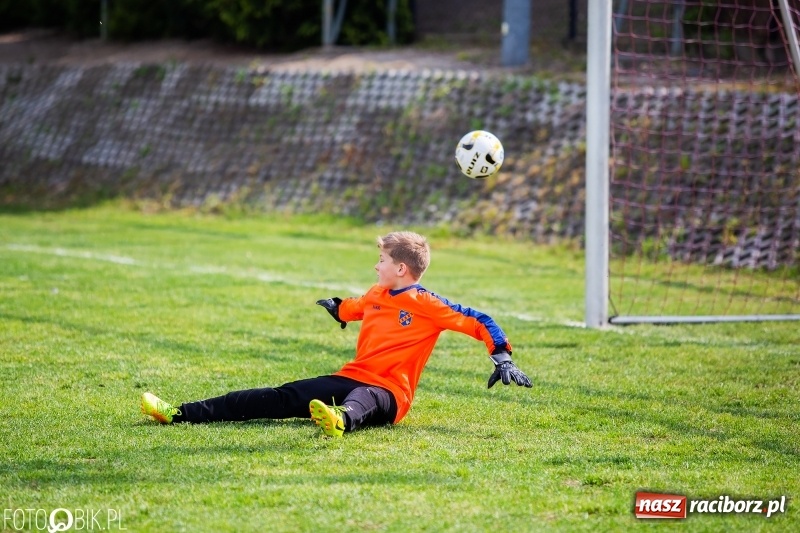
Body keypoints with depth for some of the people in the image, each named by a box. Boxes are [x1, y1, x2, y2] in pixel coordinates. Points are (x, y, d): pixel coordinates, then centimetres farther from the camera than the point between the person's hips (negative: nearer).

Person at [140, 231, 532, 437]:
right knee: (282, 398, -8)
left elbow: (479, 322, -9)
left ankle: (340, 421, -86)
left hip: (388, 392, -7)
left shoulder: (427, 305, -6)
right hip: (351, 378, 7)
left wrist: (503, 361, -14)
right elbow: (351, 309, 41)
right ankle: (180, 414, -20)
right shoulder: (376, 295, 16)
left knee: (360, 402, -44)